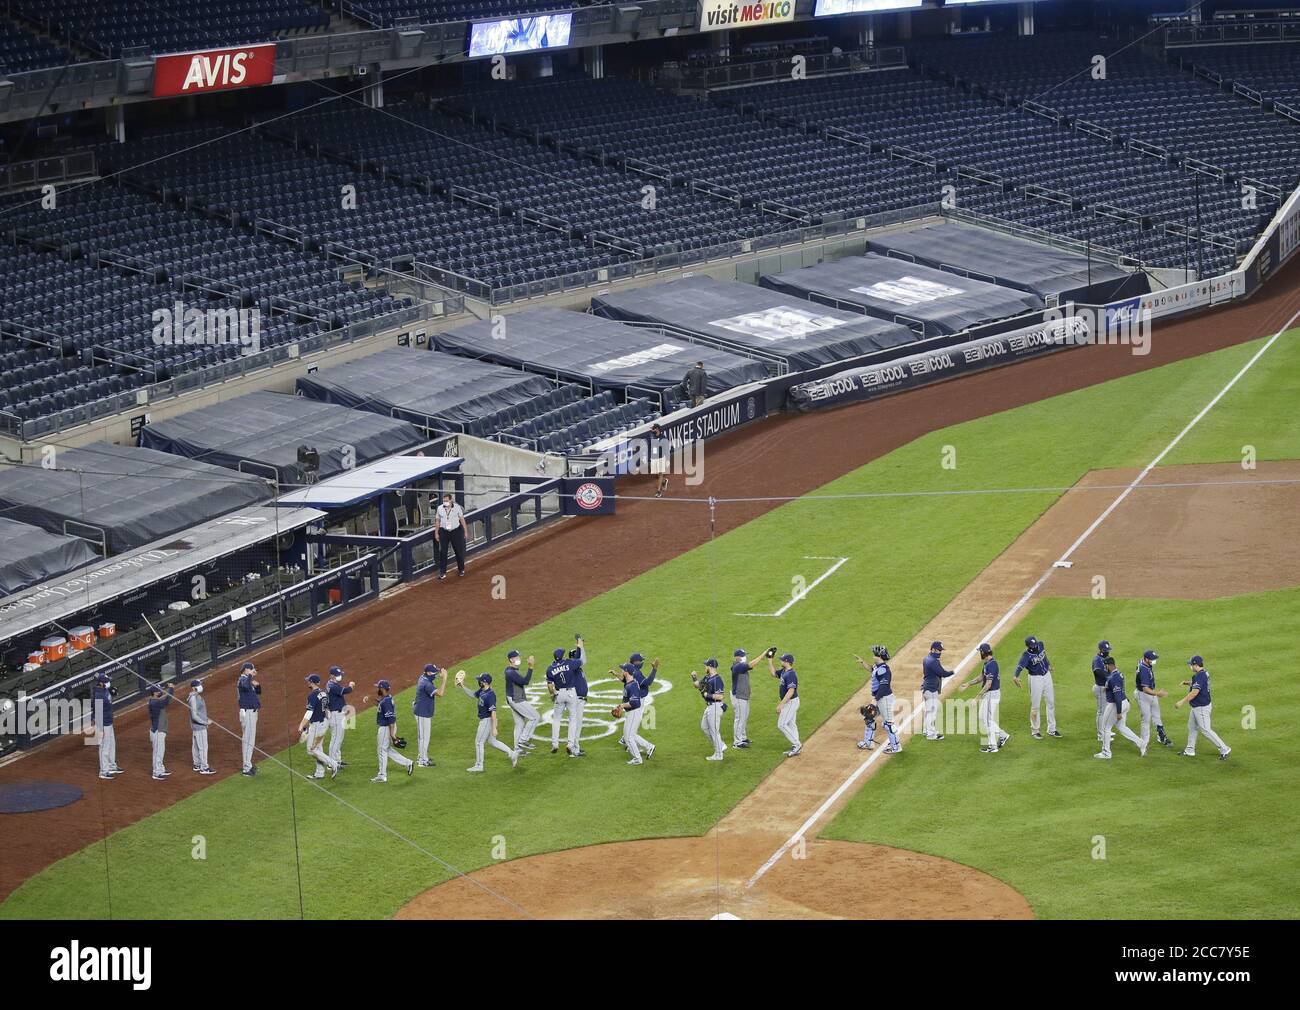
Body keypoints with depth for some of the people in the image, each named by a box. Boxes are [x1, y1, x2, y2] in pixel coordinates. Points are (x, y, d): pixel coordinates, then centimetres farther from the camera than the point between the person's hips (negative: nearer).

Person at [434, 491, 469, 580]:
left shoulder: (457, 507, -8)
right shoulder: (440, 508, -3)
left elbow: (462, 519, 0)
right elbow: (438, 521, 6)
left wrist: (466, 531, 2)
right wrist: (436, 533, 7)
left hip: (455, 531, -1)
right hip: (444, 532, 1)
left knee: (459, 552, 8)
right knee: (442, 553, -4)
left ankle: (461, 570, 28)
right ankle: (442, 573, 0)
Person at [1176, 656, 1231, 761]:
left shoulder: (1199, 676, -25)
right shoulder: (1204, 673, 6)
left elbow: (1195, 692, -31)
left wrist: (1182, 702, -27)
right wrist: (1188, 683, 9)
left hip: (1202, 708, -10)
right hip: (1196, 707, 10)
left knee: (1206, 730, -4)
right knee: (1191, 727, 19)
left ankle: (1224, 749, 1)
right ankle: (1190, 750, 30)